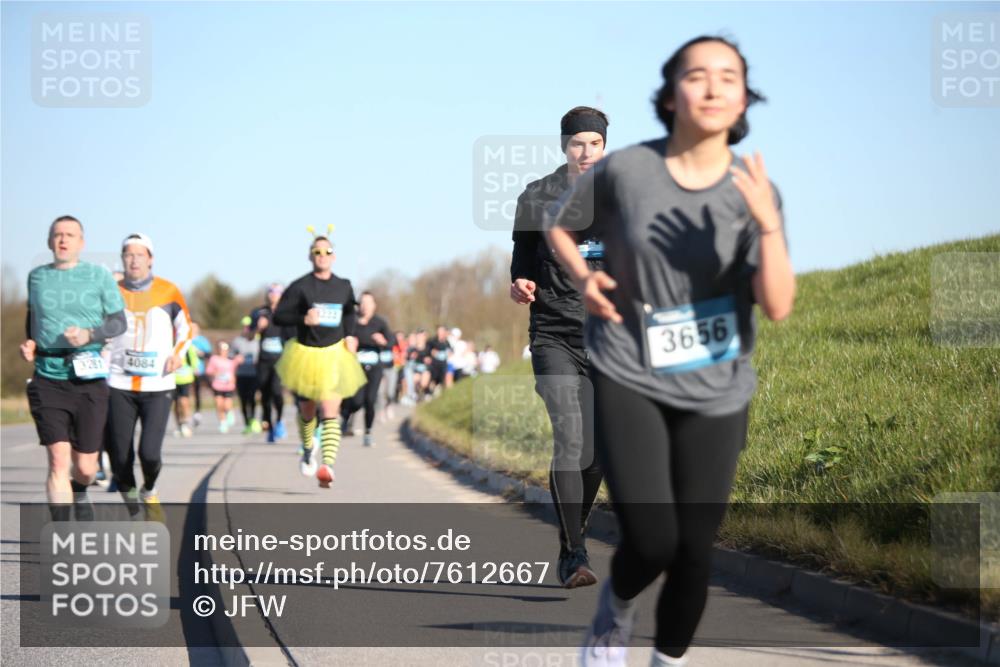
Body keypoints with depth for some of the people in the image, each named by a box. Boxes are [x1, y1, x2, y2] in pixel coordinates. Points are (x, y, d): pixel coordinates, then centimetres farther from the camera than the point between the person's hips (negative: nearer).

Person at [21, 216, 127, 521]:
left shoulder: (99, 275, 3)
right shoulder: (37, 276, 11)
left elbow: (118, 322, 4)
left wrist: (89, 335, -14)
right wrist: (29, 343, 11)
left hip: (89, 379, -1)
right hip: (48, 379, 1)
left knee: (85, 467, 3)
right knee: (58, 461, -13)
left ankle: (79, 494, 40)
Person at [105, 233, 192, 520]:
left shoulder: (168, 292, 3)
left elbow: (185, 327, 16)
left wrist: (178, 353, -1)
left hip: (158, 387, -1)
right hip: (119, 386, 1)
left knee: (150, 452, -14)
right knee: (120, 458, -2)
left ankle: (150, 493, 18)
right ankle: (131, 508, 23)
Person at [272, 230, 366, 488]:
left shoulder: (344, 287, 2)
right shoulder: (300, 287, -8)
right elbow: (279, 316, -8)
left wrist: (350, 335, 5)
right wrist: (304, 319, -24)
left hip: (335, 354, 0)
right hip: (307, 353, 0)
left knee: (330, 413, -15)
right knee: (307, 412, 17)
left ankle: (327, 466, -26)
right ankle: (307, 453, 46)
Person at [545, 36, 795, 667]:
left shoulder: (755, 192, -7)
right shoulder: (625, 170, -10)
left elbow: (777, 307, -17)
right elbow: (560, 225, 10)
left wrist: (767, 223, -30)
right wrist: (584, 277, -9)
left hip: (715, 396, 2)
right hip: (629, 382, -2)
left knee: (694, 550, 5)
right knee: (651, 541, -13)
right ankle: (617, 610, 23)